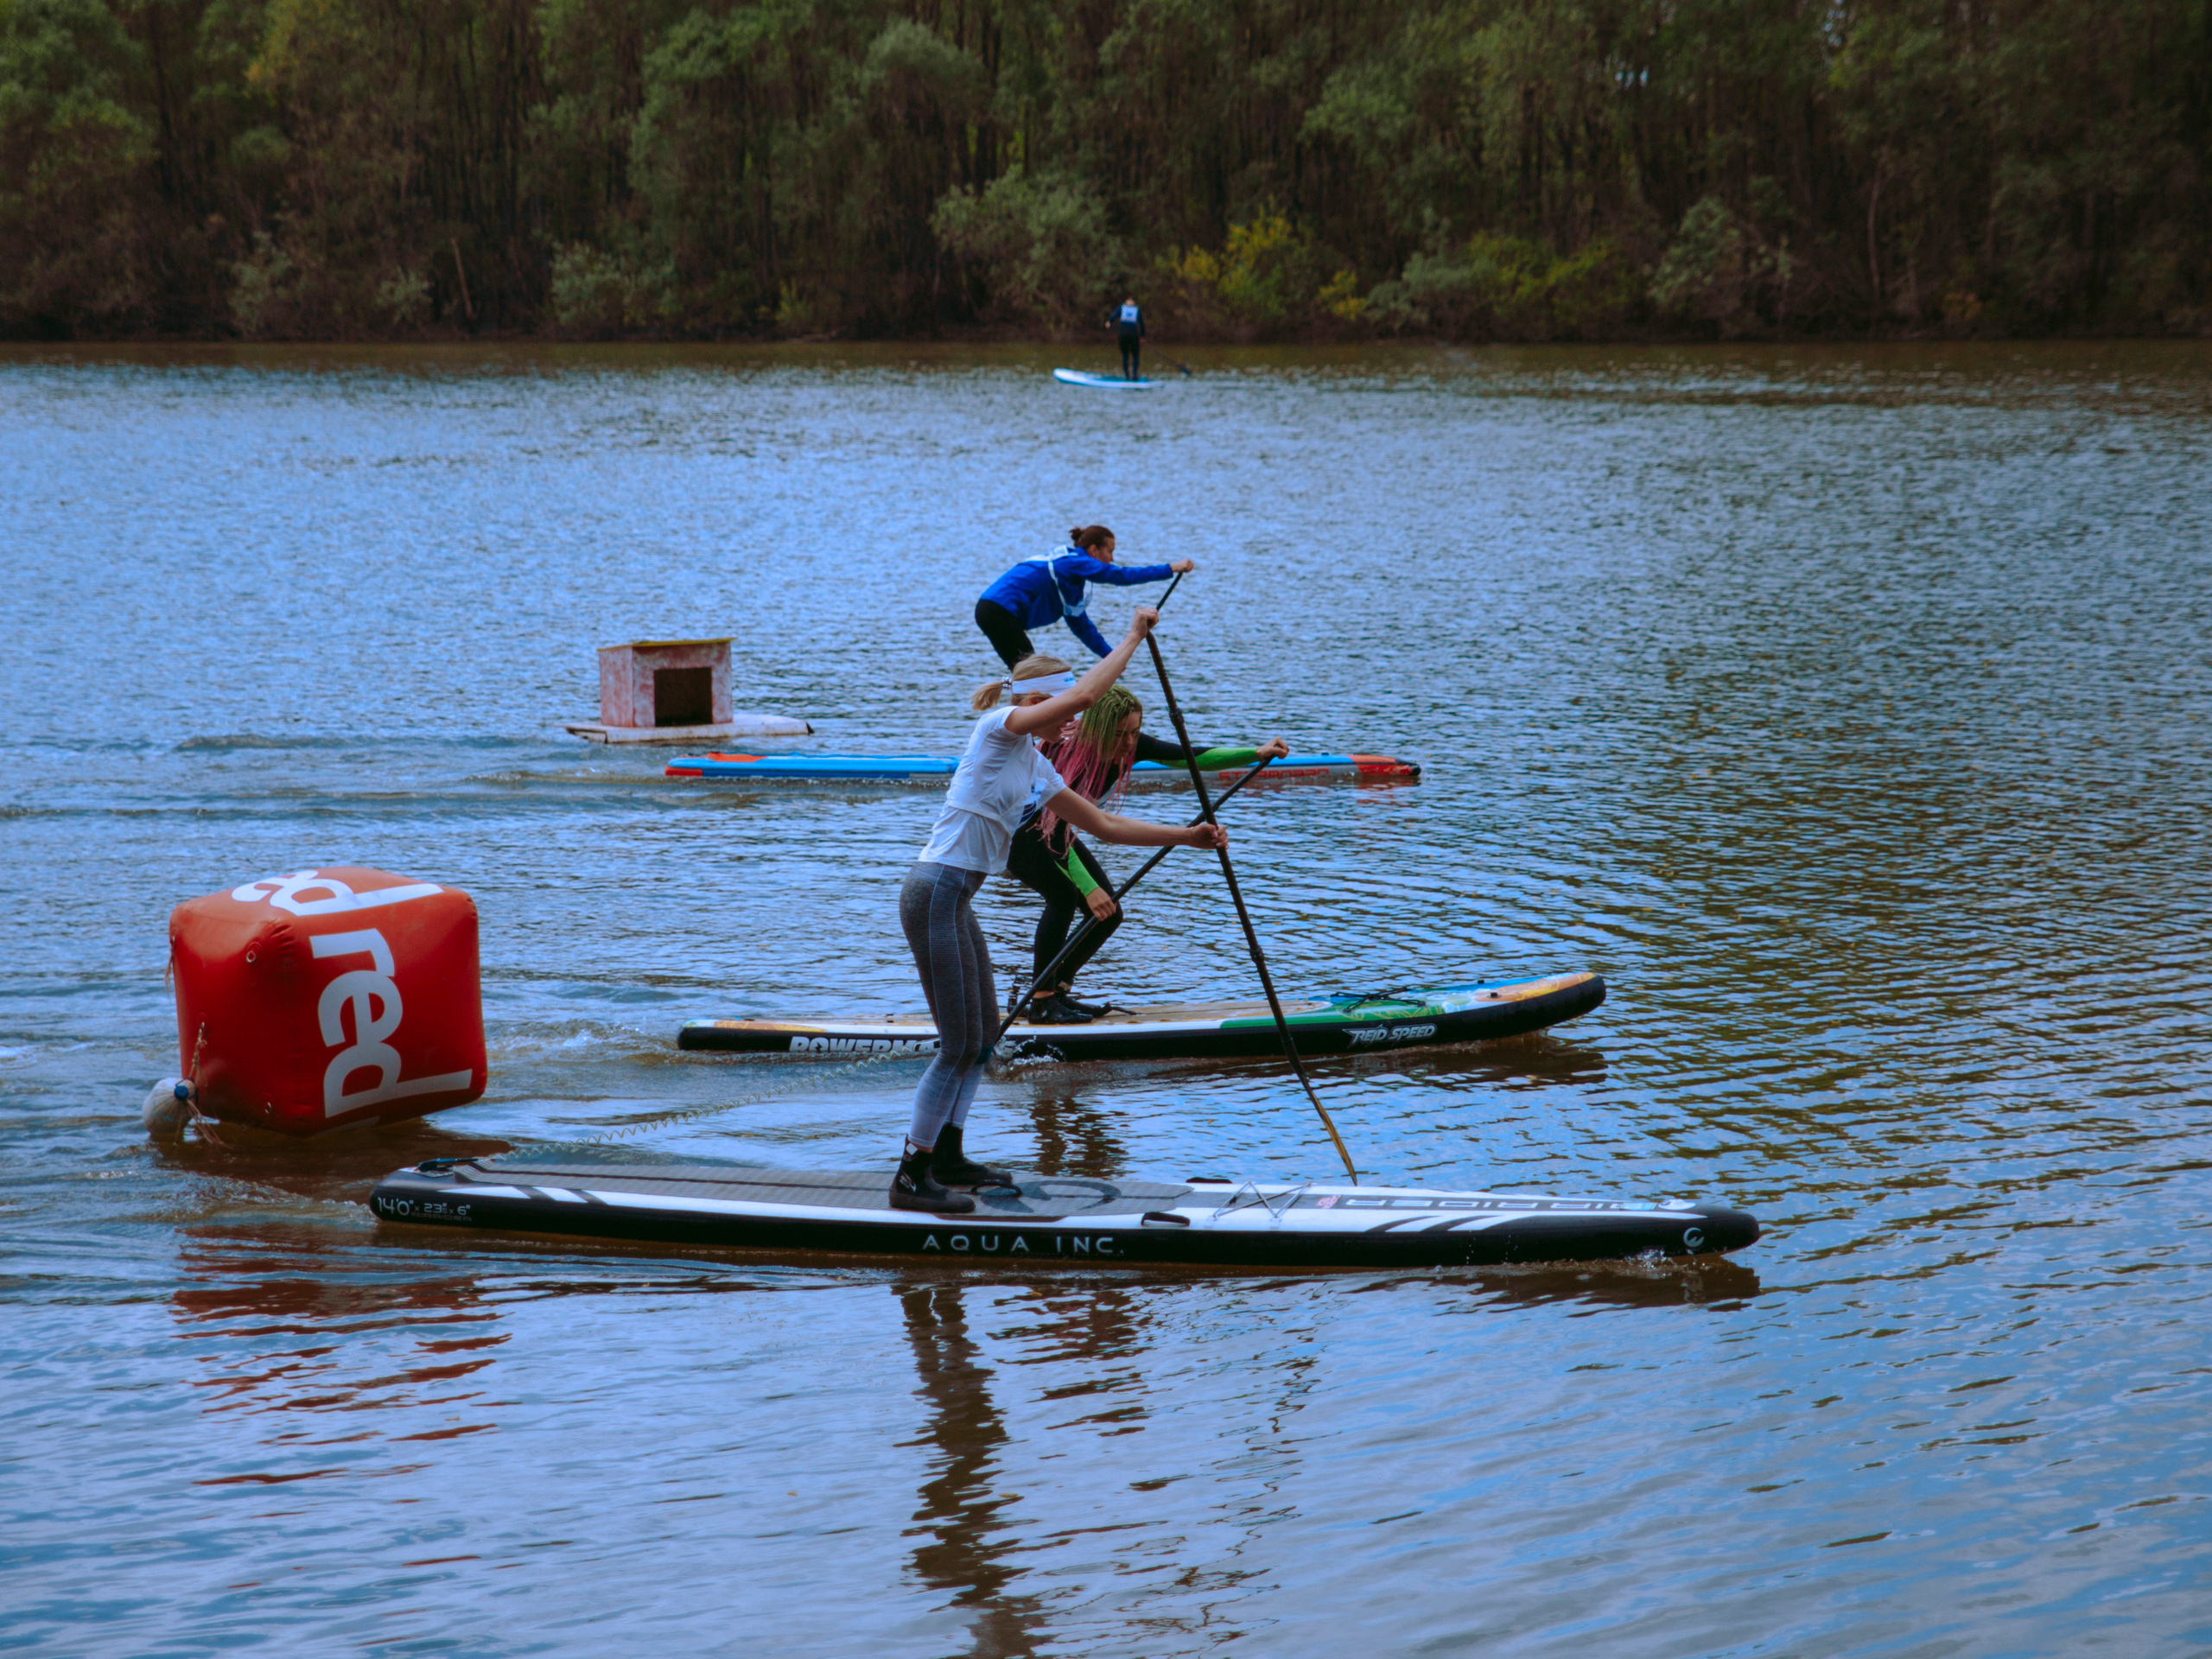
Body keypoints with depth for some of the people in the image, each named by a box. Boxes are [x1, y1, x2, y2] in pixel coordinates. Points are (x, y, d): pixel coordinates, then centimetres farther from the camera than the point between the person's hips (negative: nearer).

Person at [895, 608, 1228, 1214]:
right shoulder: (998, 730, -9)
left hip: (955, 901, 10)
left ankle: (947, 1157, 28)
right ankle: (911, 1177, -3)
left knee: (983, 1037, 16)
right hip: (935, 895, -10)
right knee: (960, 1044, -8)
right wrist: (1134, 635, -10)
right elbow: (1086, 692, -20)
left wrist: (1190, 835, 18)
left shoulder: (1037, 769, 17)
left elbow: (1107, 825, 21)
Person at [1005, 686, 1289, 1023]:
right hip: (1018, 835, -8)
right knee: (1064, 894, -30)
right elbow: (1054, 835, -39)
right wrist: (1089, 888, -48)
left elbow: (1191, 757, -14)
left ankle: (1058, 992, 10)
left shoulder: (1133, 747, -17)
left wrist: (1256, 753, -26)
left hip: (1058, 834, 8)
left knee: (1108, 914, -3)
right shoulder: (1064, 754, -37)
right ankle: (1041, 1002, -22)